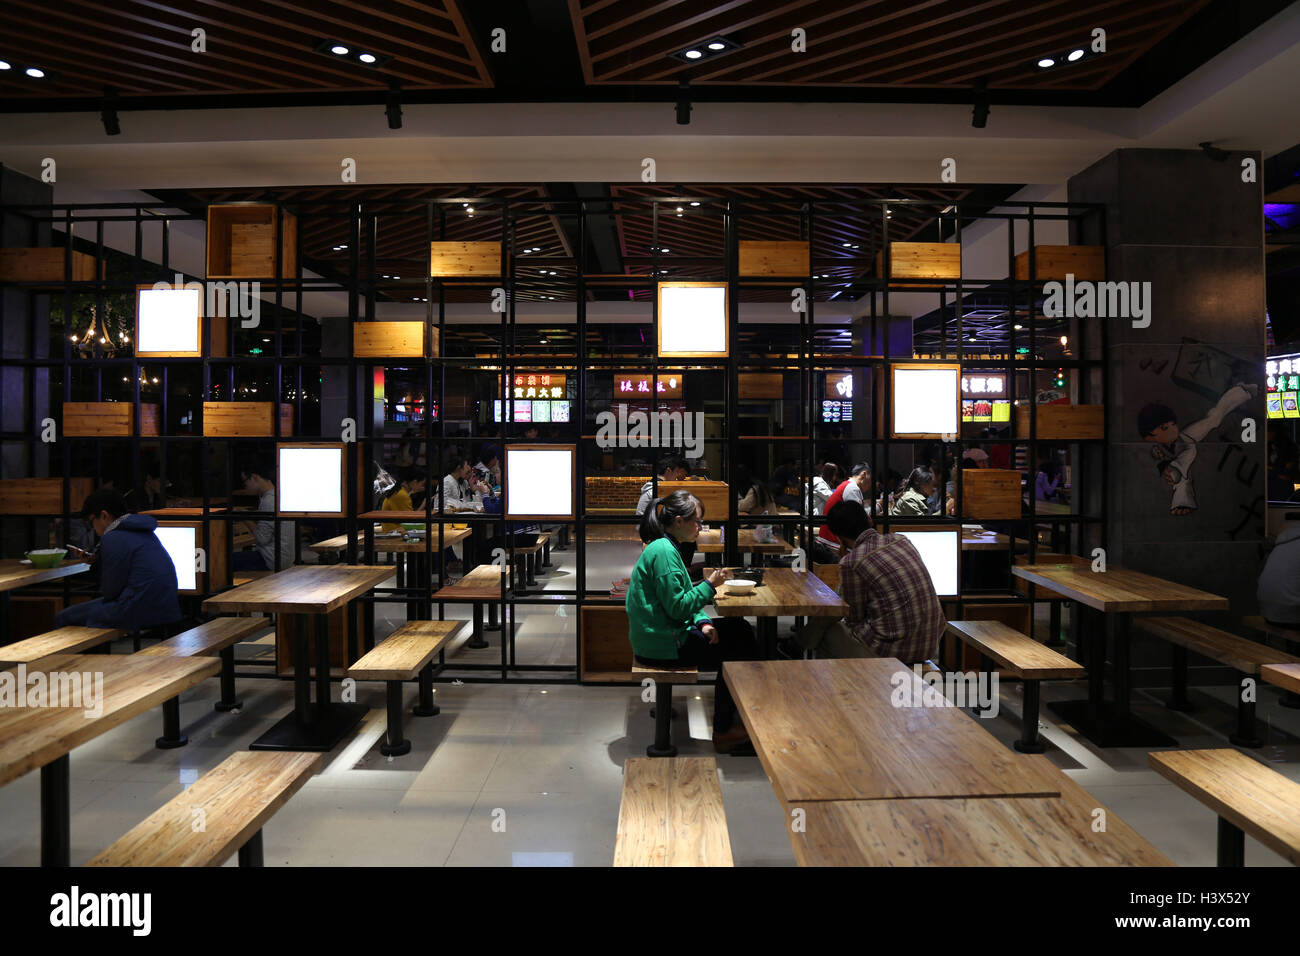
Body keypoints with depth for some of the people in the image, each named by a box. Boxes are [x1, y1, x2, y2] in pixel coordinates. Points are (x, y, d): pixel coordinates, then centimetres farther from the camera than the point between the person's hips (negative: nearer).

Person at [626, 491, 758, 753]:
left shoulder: (663, 547, 11)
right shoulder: (664, 552, -21)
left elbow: (680, 600, 14)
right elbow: (678, 607, -24)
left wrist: (703, 622, 0)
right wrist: (709, 584, -14)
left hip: (660, 634, 10)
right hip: (661, 645, -10)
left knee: (740, 630, 14)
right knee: (735, 653, -4)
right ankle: (723, 732, 10)